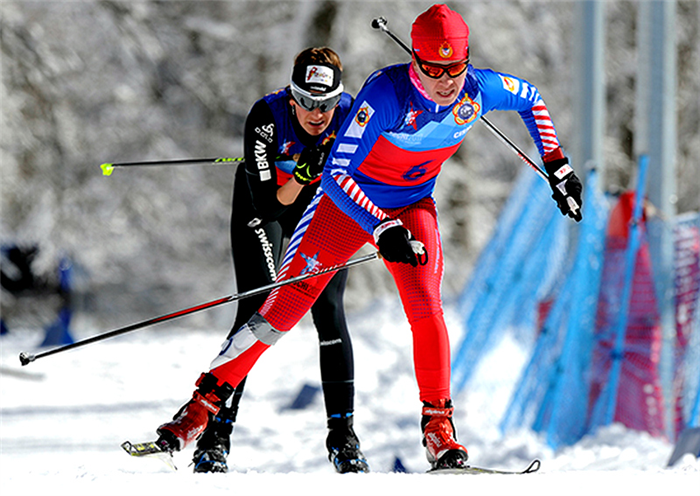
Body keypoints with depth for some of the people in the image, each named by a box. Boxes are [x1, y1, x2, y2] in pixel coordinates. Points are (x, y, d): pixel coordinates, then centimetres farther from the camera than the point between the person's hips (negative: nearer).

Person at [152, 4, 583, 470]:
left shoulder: (479, 90, -20)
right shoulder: (386, 92, -34)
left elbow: (532, 99, 5)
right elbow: (335, 174, -33)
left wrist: (558, 167, 1)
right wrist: (382, 230, -43)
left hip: (413, 208, 3)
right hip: (347, 202, -3)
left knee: (426, 308, -18)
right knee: (285, 306, -5)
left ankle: (438, 423, -5)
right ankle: (207, 398, 7)